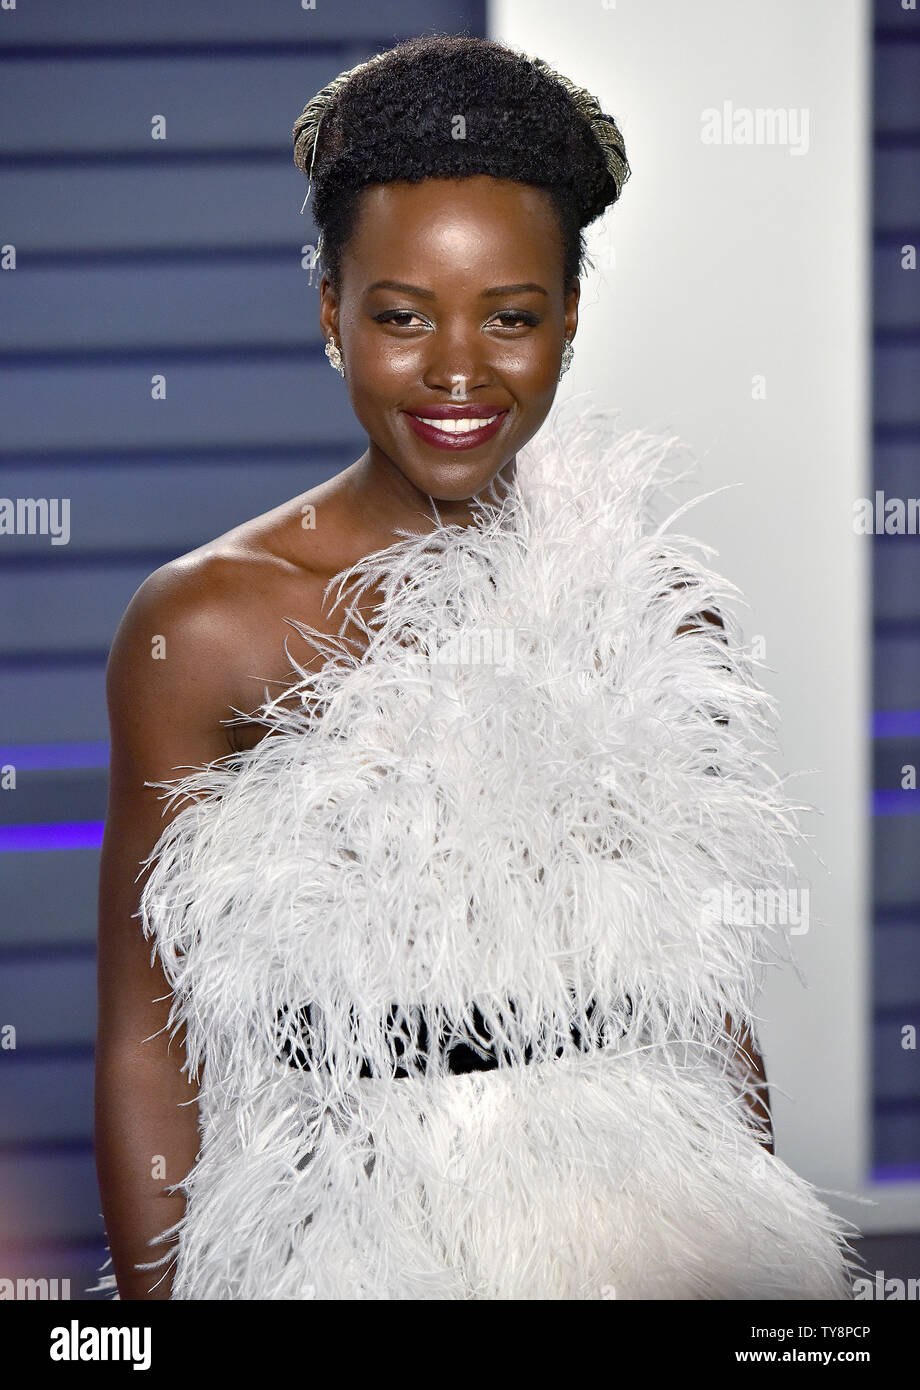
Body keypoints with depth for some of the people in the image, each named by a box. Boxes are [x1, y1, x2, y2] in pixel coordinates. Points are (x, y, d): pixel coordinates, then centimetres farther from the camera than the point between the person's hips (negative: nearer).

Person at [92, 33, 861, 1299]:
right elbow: (145, 1046, 0)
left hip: (656, 1215, 3)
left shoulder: (663, 611, 8)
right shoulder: (206, 626, -2)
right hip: (352, 1231, -2)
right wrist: (164, 1297, -5)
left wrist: (778, 1258, 12)